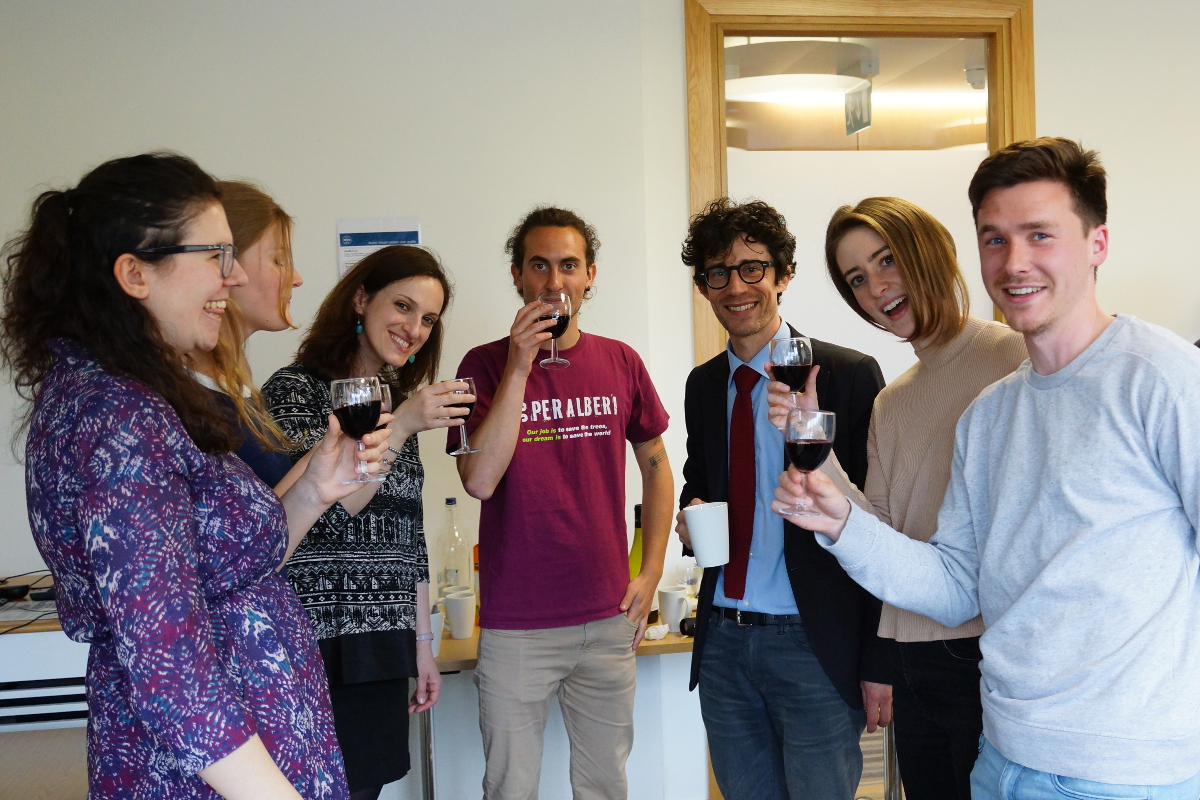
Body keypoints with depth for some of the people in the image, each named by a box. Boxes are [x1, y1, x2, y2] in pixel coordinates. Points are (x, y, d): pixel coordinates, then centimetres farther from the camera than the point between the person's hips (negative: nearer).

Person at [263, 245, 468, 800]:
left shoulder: (400, 404, 15)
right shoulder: (295, 390, -6)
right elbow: (316, 513, -17)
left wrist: (422, 642, 16)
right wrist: (399, 428, -23)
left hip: (385, 649, 7)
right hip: (321, 650, -6)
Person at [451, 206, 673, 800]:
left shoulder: (620, 362, 4)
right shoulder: (487, 365, -4)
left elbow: (655, 465, 15)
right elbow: (479, 480, -16)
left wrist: (651, 572, 7)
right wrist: (520, 365, -18)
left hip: (609, 618, 3)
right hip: (516, 625, -2)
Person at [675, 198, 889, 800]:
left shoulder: (848, 376, -8)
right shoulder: (703, 385, 9)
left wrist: (879, 662, -10)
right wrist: (693, 514, -2)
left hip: (815, 643, -5)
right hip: (723, 642, 5)